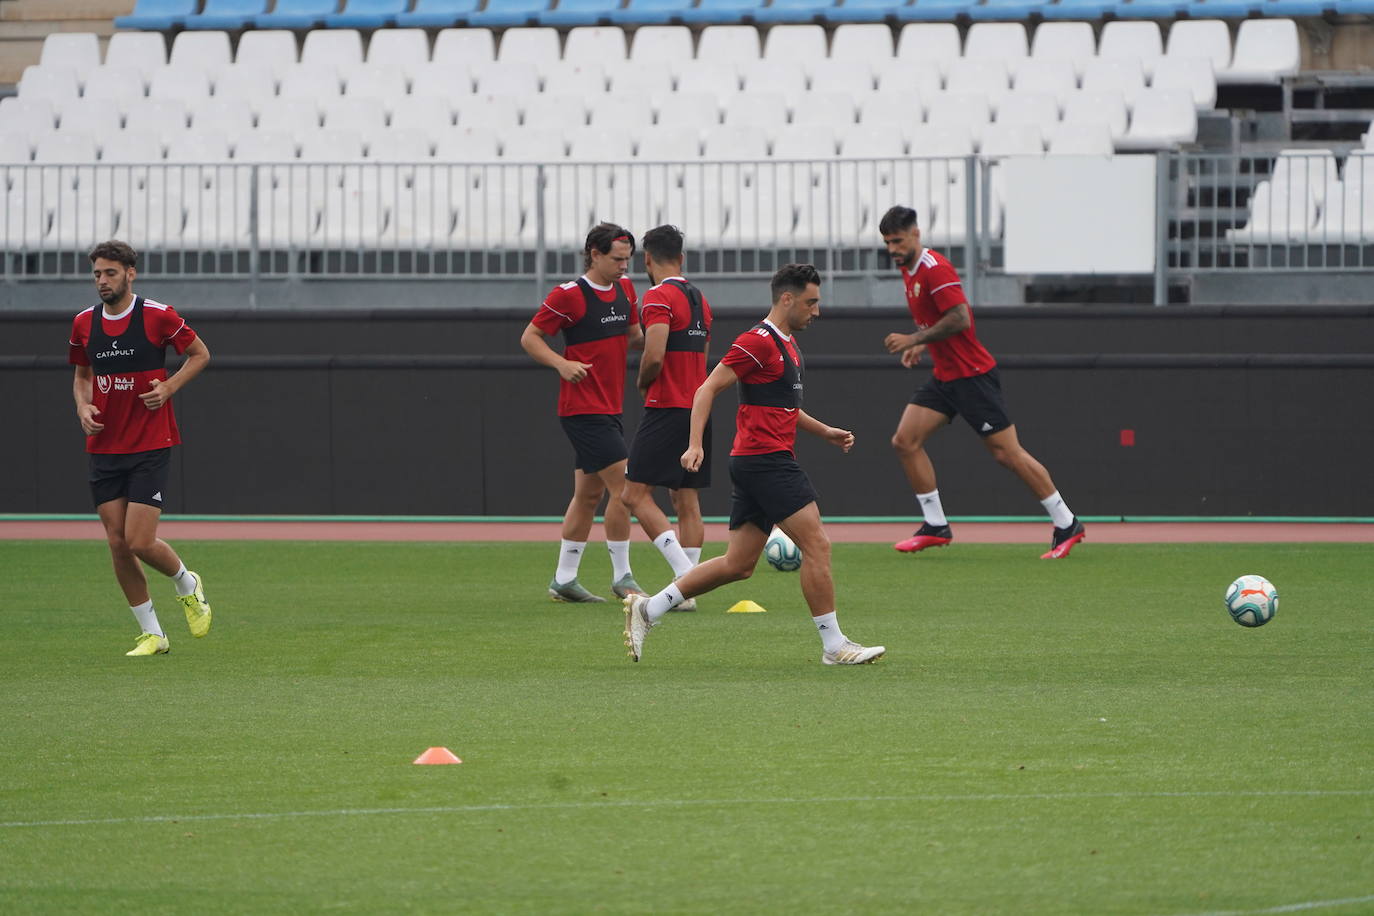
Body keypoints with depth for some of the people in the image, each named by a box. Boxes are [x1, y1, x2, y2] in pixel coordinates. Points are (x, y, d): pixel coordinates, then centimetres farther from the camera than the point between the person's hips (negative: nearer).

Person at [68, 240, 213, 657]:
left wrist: (169, 387, -10)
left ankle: (187, 584, 20)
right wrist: (83, 405, 0)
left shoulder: (158, 316, -8)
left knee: (139, 542, -12)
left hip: (151, 446, -5)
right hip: (104, 447, 5)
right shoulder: (84, 323, 6)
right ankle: (152, 635, 13)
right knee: (118, 544, 2)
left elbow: (200, 354, 4)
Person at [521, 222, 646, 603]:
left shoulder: (624, 288, 10)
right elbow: (529, 337, -7)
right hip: (582, 409, -8)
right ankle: (622, 578, -4)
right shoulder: (569, 295, -12)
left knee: (589, 494, 12)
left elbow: (633, 335, 21)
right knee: (623, 486, -13)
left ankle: (563, 580, 19)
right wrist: (562, 363, -23)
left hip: (609, 408, 8)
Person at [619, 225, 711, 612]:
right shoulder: (699, 299, 16)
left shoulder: (659, 297, -12)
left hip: (667, 408, -8)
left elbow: (654, 356, -21)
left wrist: (642, 382, -1)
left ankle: (686, 575, -19)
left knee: (635, 495, -7)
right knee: (687, 500, 9)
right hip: (698, 408, 8)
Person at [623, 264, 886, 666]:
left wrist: (825, 432, 23)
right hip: (766, 461, -10)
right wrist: (696, 444, -24)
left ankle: (647, 609, 14)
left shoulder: (786, 343, 20)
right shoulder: (759, 342, -12)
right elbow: (708, 389, -15)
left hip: (754, 466, 10)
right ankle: (834, 646, -7)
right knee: (816, 545, -10)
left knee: (738, 565, 10)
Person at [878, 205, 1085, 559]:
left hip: (972, 375, -10)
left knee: (1007, 453, -7)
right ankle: (936, 526, 6)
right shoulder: (909, 271, 12)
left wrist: (914, 339, -20)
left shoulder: (935, 269, -18)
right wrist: (923, 345, 7)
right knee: (905, 441, 0)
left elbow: (959, 319, -25)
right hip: (944, 376, 10)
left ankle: (1066, 524, 1)